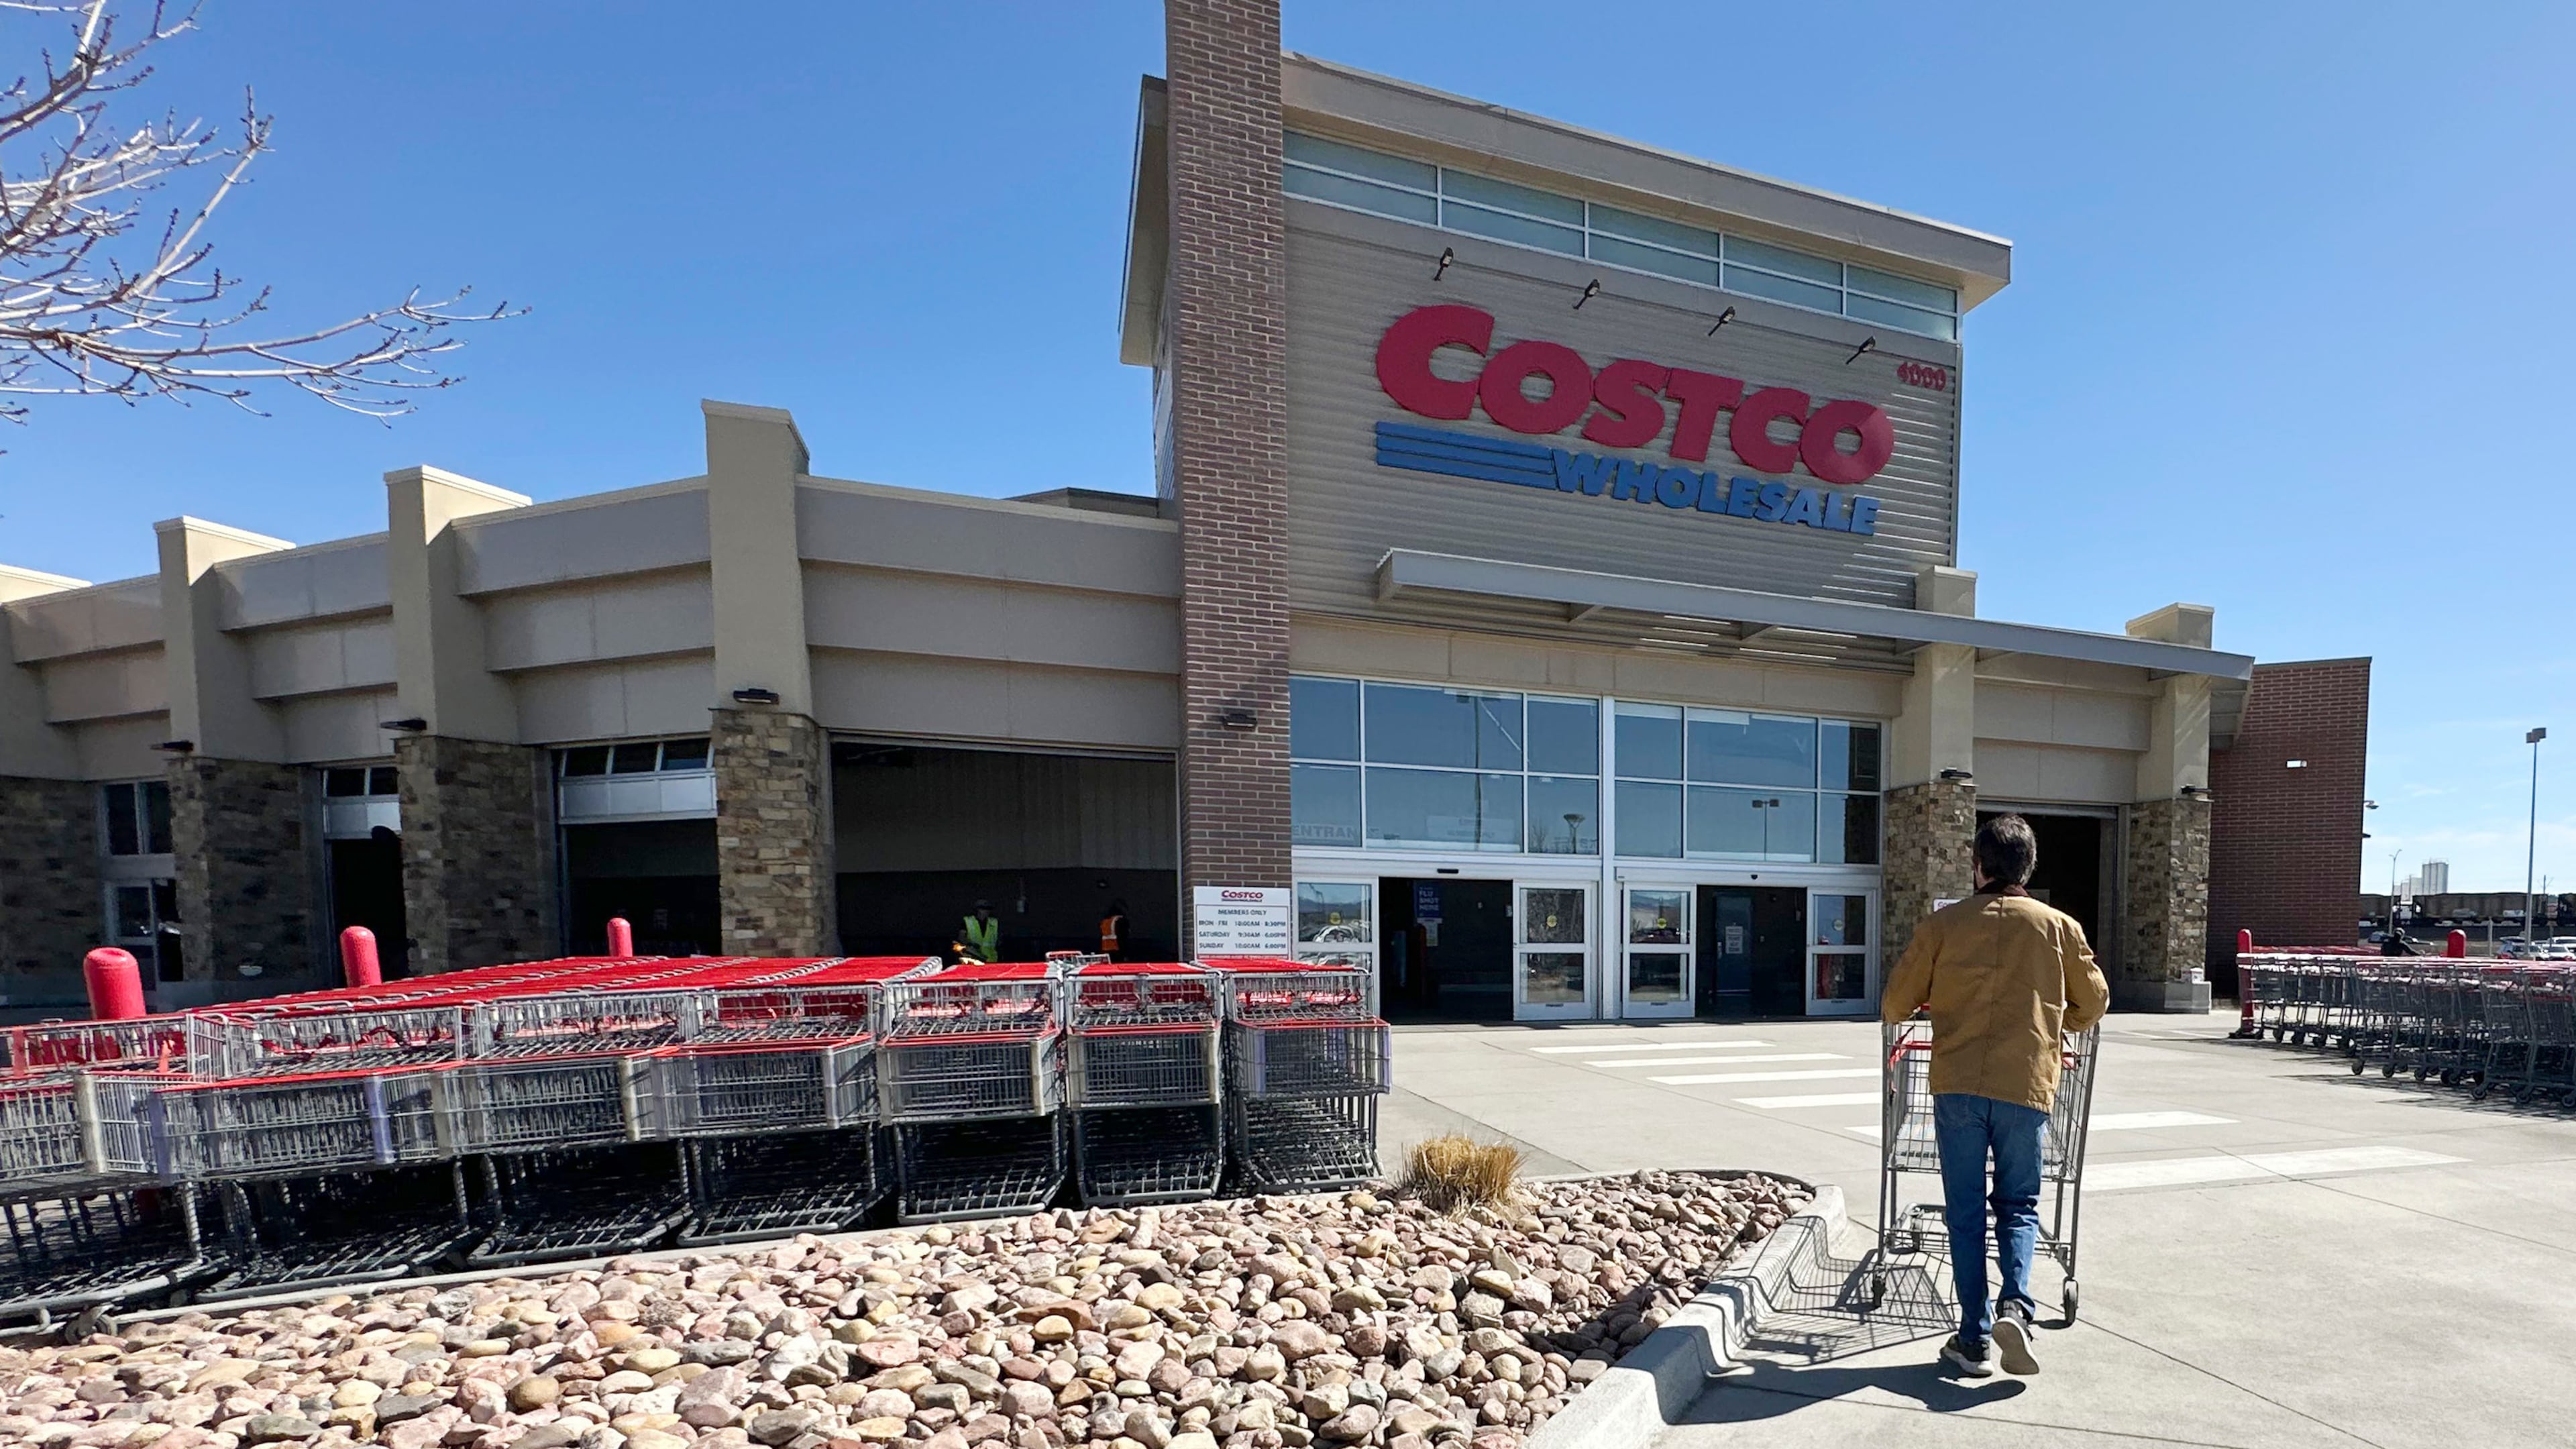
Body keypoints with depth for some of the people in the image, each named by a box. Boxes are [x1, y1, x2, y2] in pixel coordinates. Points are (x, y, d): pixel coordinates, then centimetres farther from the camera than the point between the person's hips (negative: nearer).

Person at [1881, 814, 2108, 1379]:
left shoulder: (1944, 924, 0)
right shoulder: (2059, 927, 4)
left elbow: (1895, 1004, 2)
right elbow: (2093, 1004, 15)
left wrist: (1935, 1005, 26)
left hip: (1957, 1085, -1)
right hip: (2027, 1086, 1)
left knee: (1965, 1213, 8)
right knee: (2018, 1204, 16)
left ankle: (1975, 1338, 10)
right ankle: (2015, 1305, -4)